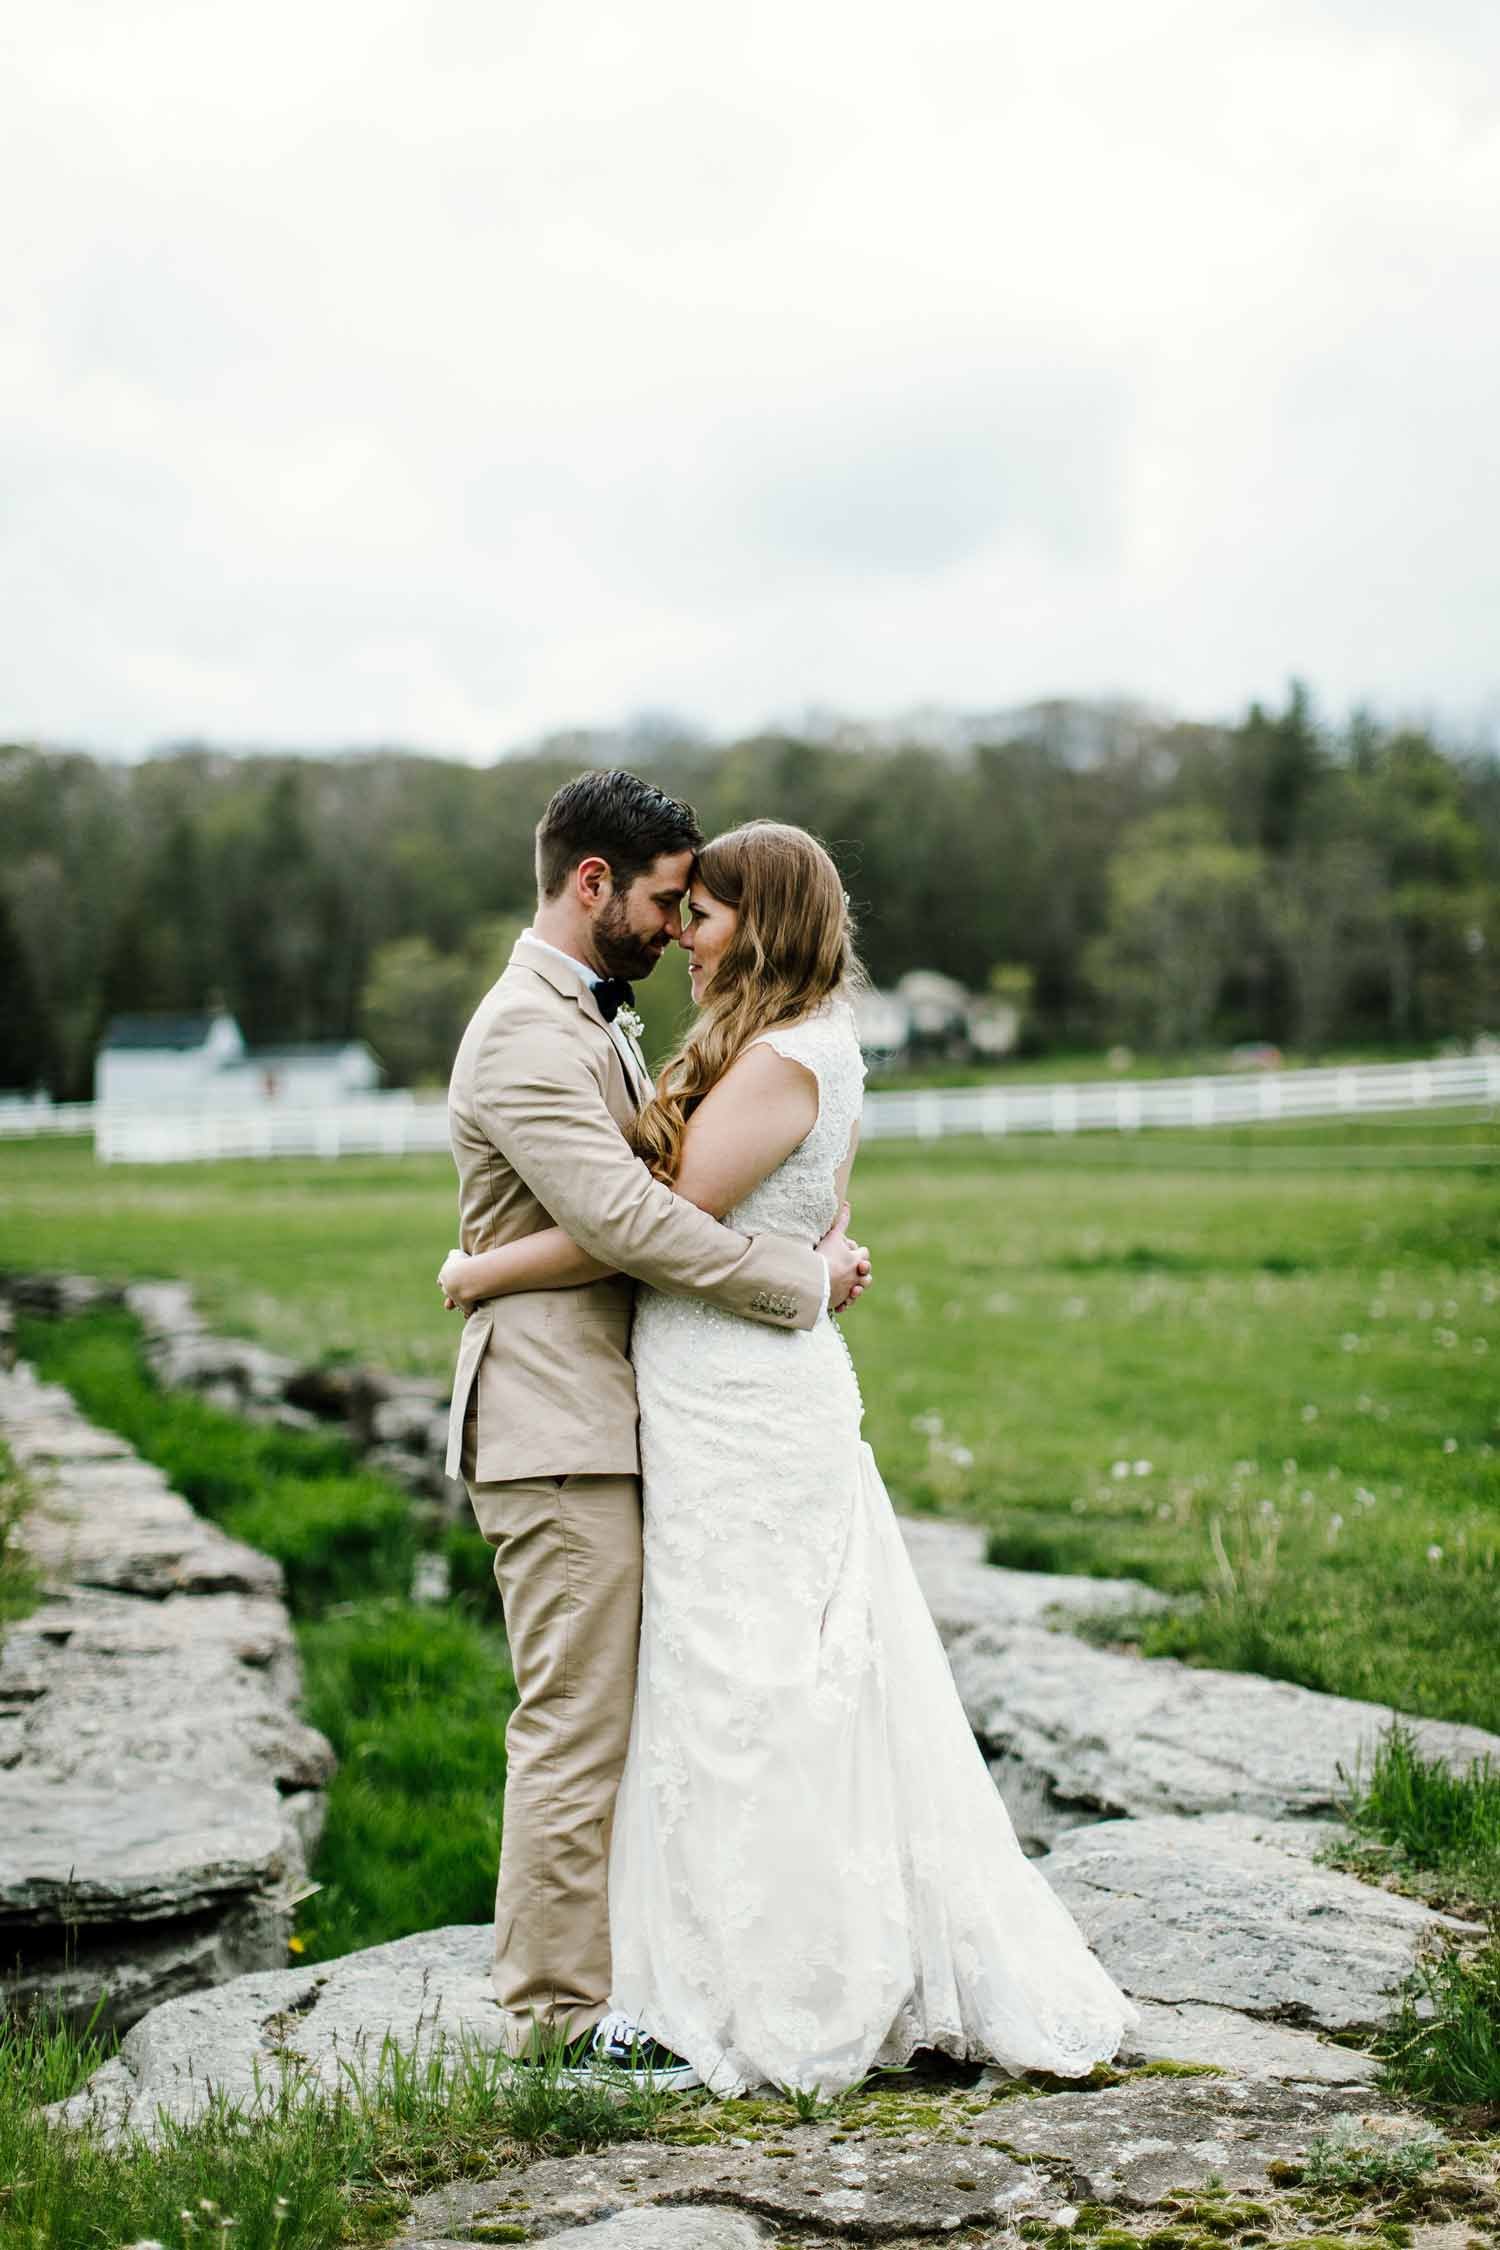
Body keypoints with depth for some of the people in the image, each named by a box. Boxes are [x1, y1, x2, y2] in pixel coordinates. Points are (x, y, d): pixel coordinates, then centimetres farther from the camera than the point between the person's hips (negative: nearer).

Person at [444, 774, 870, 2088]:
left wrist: (820, 1232, 2)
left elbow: (679, 1170, 21)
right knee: (577, 1724, -4)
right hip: (556, 1428, -10)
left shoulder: (601, 1021, 18)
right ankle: (560, 2013, 5)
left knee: (615, 1718, 15)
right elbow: (623, 1215, -25)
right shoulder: (524, 1037, -16)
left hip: (613, 1423, 10)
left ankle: (595, 1970, 26)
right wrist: (801, 1283, -17)